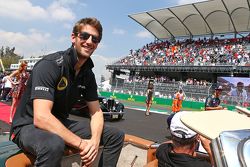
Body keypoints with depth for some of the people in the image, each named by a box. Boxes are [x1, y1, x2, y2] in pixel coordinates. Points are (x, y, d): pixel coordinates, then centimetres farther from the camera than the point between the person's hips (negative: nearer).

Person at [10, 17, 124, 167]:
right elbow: (41, 117, -32)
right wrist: (82, 143, -30)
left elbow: (96, 112, 1)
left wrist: (95, 140, -19)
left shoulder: (88, 74, 0)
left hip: (61, 124, 7)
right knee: (54, 144, -43)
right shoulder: (50, 65, -23)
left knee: (116, 135, 0)